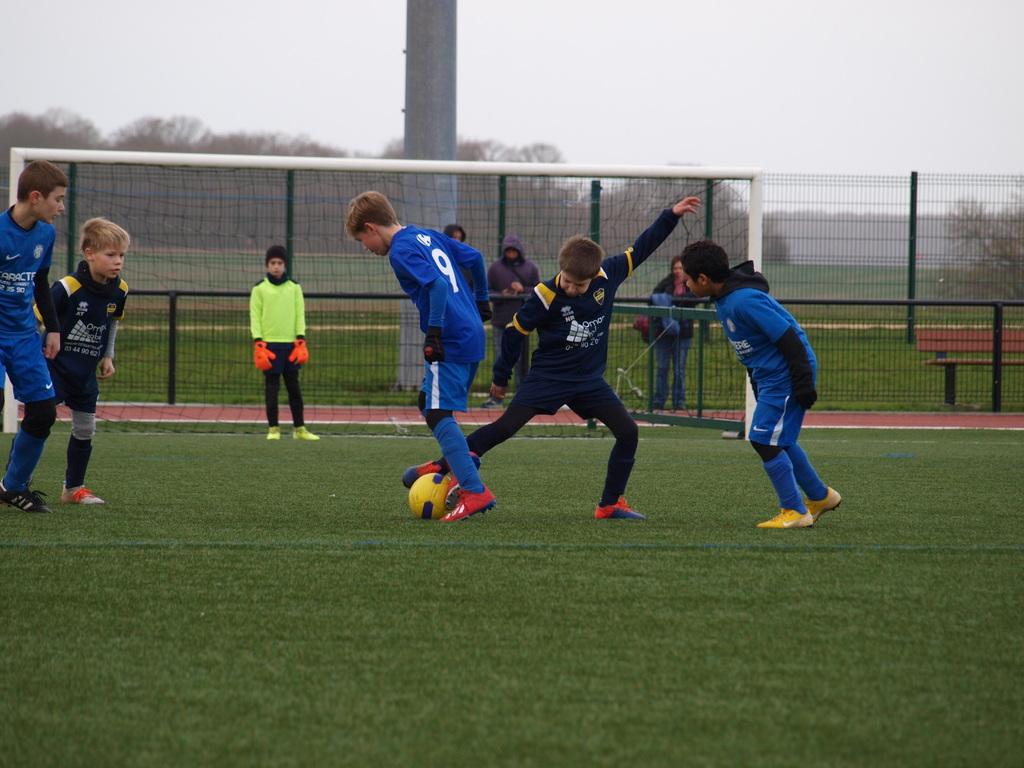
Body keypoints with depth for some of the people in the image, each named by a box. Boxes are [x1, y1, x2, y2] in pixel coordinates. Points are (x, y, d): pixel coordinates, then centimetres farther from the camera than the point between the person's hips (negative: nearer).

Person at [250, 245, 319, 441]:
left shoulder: (294, 287, 10)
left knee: (294, 387, 5)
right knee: (271, 388, 0)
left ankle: (299, 428, 10)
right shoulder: (259, 289, 4)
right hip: (269, 344, -2)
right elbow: (255, 316, 1)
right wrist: (258, 342, -8)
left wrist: (301, 340, 0)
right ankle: (273, 429, 6)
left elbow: (300, 314, 9)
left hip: (291, 344, 2)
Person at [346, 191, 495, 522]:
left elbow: (437, 286, -24)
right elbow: (474, 258, 22)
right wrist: (481, 299, 34)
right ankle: (464, 472, 16)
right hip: (473, 335, 10)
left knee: (437, 414, -10)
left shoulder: (401, 251, -11)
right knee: (428, 403, 20)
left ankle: (475, 491, -17)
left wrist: (434, 331, -20)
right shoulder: (429, 236, 16)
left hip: (450, 343, -10)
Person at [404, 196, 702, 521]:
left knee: (628, 432, -7)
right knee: (505, 426, -13)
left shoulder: (608, 276, -8)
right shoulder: (546, 295, -18)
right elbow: (515, 331, -6)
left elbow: (640, 249, 6)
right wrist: (501, 377, 1)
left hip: (589, 378, 4)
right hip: (548, 375, -4)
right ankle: (438, 467, -8)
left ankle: (611, 504, 3)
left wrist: (671, 216, 3)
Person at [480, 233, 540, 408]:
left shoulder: (529, 267, 6)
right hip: (500, 321, 0)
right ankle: (496, 397, 4)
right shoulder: (495, 268, 5)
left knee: (521, 360, 4)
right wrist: (501, 294, -12)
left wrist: (523, 289, -11)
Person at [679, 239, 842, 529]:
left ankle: (795, 512, 0)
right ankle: (820, 496, 33)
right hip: (767, 376, 10)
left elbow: (789, 338, -25)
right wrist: (756, 384, 25)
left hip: (785, 376, -10)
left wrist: (803, 383, -23)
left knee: (764, 440, -8)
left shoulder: (745, 301, -25)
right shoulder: (724, 299, 6)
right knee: (778, 441, 18)